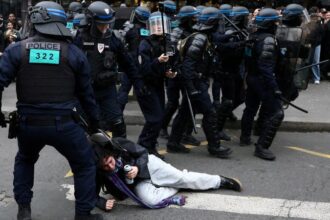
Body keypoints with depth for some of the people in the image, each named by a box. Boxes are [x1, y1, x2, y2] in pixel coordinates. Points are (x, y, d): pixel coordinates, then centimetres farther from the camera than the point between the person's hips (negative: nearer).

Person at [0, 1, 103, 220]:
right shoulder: (74, 53, -2)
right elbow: (86, 93, 5)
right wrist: (94, 121, 17)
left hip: (28, 123, 2)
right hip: (63, 124, -2)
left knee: (25, 160, 32)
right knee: (85, 165, 18)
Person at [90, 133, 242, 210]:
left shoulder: (118, 144, -26)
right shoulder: (95, 172, -23)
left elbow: (143, 153, -11)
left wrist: (138, 168, -31)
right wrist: (103, 203, -30)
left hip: (149, 165, 0)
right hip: (138, 183, 1)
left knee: (185, 179, -6)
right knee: (151, 200, -30)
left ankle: (221, 181, 18)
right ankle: (175, 186, 0)